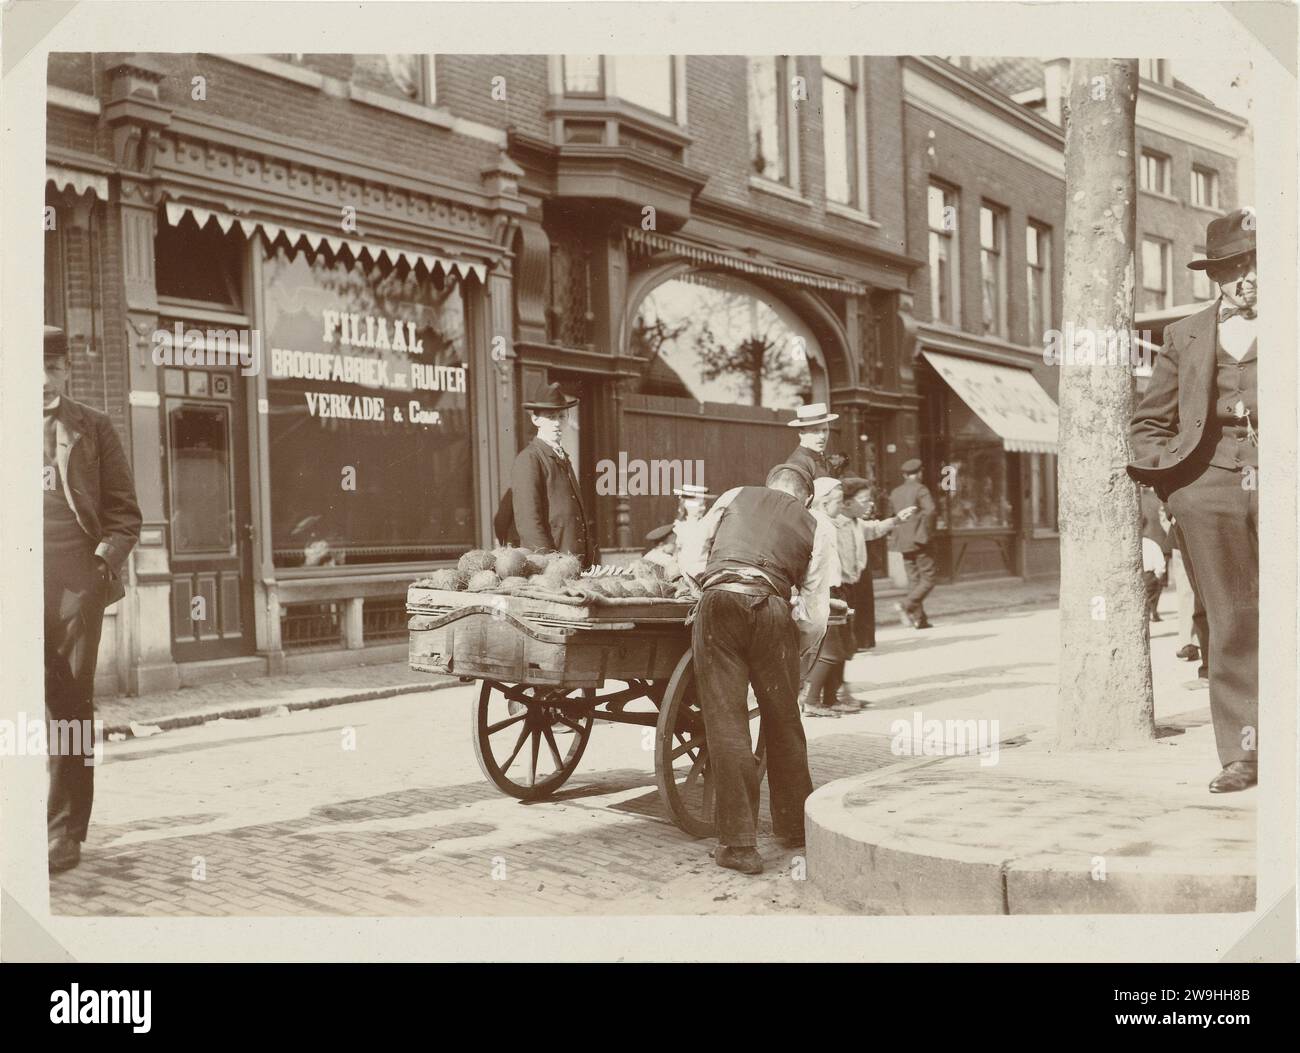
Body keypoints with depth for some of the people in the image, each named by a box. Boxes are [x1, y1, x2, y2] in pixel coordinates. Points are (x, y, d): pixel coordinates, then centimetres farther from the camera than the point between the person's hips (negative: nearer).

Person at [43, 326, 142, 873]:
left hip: (76, 578, -1)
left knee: (71, 701, 1)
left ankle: (64, 830, 9)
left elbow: (124, 510, 9)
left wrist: (107, 555, -8)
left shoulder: (93, 428, 11)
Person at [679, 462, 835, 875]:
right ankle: (794, 826, 34)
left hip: (716, 603, 0)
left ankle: (739, 843, 3)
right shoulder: (818, 528, 21)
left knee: (726, 721, 3)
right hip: (771, 610, 1)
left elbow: (692, 564, 17)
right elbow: (815, 613, 15)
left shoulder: (734, 497, 22)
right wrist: (797, 666, 26)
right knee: (783, 721, 17)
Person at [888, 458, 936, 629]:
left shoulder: (895, 493, 12)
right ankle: (906, 606, -19)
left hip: (903, 544, 6)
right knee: (927, 580, -2)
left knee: (913, 581, 9)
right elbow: (929, 510, -21)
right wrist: (925, 533, -11)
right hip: (919, 542, -6)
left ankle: (920, 618, 7)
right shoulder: (920, 489, -7)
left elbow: (891, 516, 18)